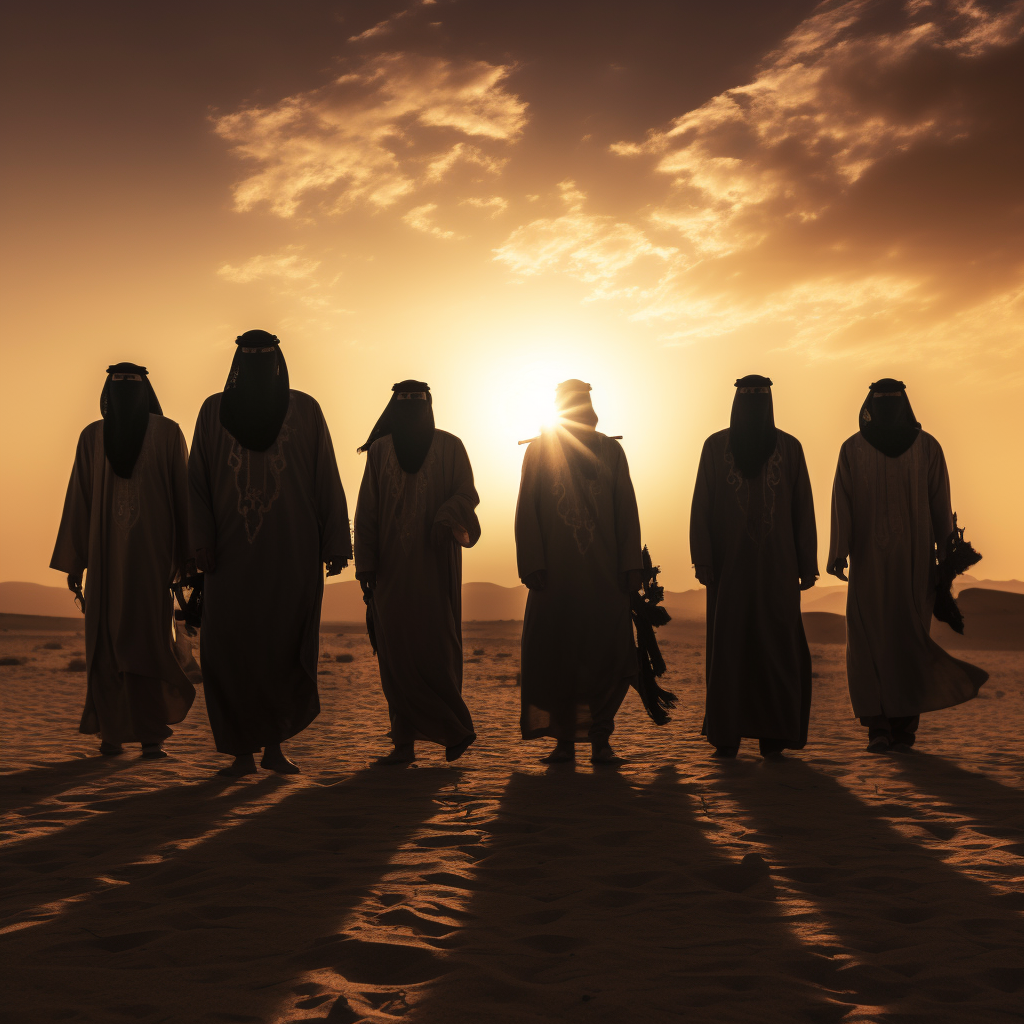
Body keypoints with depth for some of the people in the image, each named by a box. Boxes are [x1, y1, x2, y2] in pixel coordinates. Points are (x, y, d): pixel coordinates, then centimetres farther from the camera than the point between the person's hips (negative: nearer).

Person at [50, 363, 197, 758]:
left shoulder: (91, 436, 2)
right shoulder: (168, 432, 1)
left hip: (105, 552, 0)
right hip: (154, 551, 0)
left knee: (106, 640, 5)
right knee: (150, 638, 3)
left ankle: (112, 733, 5)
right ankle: (150, 735, 0)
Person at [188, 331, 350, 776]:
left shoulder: (305, 410, 7)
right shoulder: (214, 410, 9)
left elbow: (326, 479, 4)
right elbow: (197, 479, 5)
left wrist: (336, 542, -2)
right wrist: (202, 537, -8)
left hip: (292, 549, 0)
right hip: (232, 550, 1)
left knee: (286, 647, -2)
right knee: (231, 647, -4)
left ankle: (274, 743, 14)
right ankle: (243, 750, 5)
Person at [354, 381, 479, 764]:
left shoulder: (450, 447, 6)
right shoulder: (379, 451, 10)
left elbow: (467, 495, 0)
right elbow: (366, 511, 6)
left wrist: (445, 518, -22)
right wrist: (365, 564, -3)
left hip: (436, 563, -2)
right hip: (392, 566, 2)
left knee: (436, 646, -6)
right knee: (396, 650, -1)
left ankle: (455, 727, 10)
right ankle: (404, 743, 3)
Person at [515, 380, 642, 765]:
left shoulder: (610, 451, 12)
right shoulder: (539, 451, 7)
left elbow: (626, 509, 8)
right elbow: (527, 511, 2)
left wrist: (631, 564, -2)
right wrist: (532, 563, -9)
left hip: (605, 572, 1)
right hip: (555, 572, -1)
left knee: (608, 653, -6)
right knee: (555, 653, -2)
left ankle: (600, 740, 0)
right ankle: (564, 740, 5)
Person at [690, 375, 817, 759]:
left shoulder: (789, 447, 6)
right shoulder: (715, 446, 4)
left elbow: (803, 508, 5)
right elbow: (701, 506, -1)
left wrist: (808, 564, 0)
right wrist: (702, 559, -10)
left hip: (777, 563, 1)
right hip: (729, 562, 0)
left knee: (779, 647, -5)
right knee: (728, 645, -2)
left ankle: (773, 734, 2)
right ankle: (726, 735, 3)